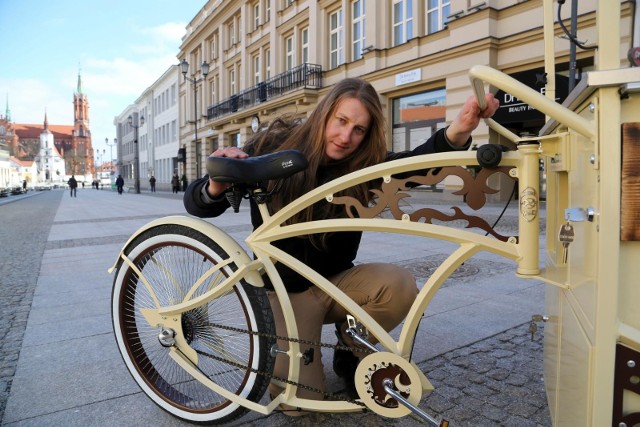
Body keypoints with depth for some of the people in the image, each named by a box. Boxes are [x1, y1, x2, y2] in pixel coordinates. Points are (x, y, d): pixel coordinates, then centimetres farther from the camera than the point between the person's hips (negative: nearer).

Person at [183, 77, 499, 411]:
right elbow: (197, 204, -15)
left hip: (335, 282, 3)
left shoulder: (363, 163, -11)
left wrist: (458, 131, -52)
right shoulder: (273, 148, -15)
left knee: (401, 286, -27)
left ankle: (349, 350, 4)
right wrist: (216, 186, -39)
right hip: (286, 289, -2)